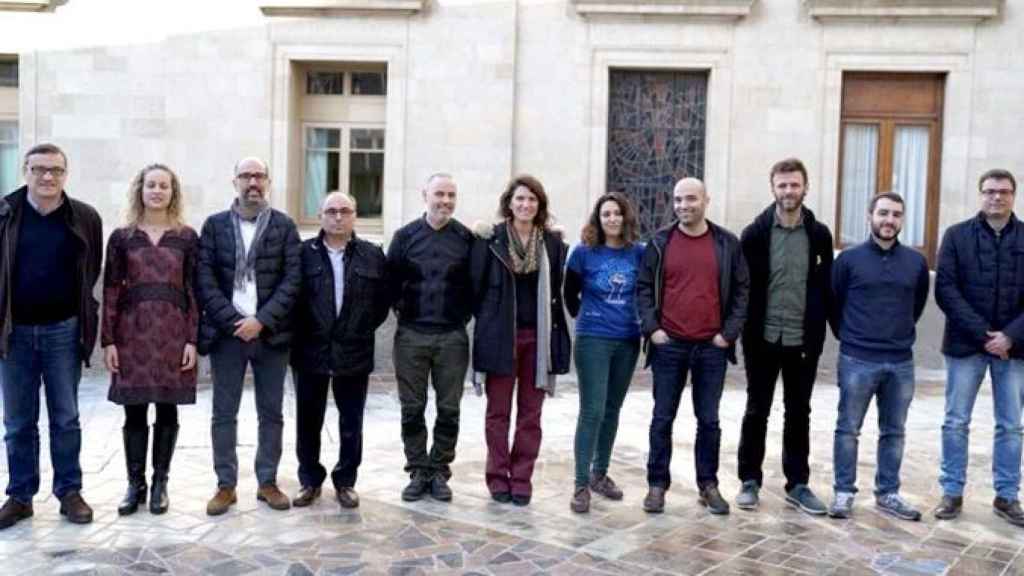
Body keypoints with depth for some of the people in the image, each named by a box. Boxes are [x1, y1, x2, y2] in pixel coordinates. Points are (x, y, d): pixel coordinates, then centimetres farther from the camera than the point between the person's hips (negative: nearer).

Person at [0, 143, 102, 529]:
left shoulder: (85, 218, -2)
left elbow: (93, 273, 4)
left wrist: (87, 319, 1)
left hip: (64, 330, -1)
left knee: (66, 418, 9)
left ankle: (69, 492, 19)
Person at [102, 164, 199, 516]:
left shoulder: (187, 237, 3)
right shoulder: (122, 237, 4)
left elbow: (193, 290, 2)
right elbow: (111, 290, 3)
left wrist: (192, 339, -5)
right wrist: (108, 340, -2)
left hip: (173, 333, 0)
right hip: (132, 331, 0)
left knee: (167, 409, 6)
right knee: (134, 411, 4)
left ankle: (160, 483, 17)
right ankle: (135, 484, 16)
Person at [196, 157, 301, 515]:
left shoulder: (284, 226, 5)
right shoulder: (214, 225, 6)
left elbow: (292, 279, -3)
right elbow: (204, 278, -1)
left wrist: (261, 321, -13)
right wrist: (234, 321, -12)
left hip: (271, 333, 0)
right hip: (226, 332, 0)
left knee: (271, 413, 7)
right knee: (224, 413, 4)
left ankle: (268, 482, 17)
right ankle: (226, 485, 13)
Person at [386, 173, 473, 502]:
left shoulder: (467, 238, 2)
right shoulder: (405, 236, 3)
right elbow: (391, 281, 6)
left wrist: (464, 315, 1)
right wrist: (401, 311, 1)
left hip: (452, 337, 0)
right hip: (411, 335, 0)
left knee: (448, 410, 4)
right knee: (412, 409, 5)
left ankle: (439, 472, 17)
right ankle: (418, 472, 16)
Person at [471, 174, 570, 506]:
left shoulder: (552, 242, 4)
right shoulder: (491, 239, -3)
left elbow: (557, 289, 5)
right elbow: (476, 285, 0)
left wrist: (555, 335, 2)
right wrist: (486, 321, 1)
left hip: (537, 336, 2)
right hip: (500, 335, -2)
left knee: (530, 413, 6)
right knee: (498, 411, 5)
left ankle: (521, 480, 15)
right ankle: (498, 478, 14)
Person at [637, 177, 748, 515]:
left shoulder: (727, 244, 3)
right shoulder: (660, 243, 2)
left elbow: (741, 290, 5)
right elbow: (644, 288, 4)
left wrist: (729, 332, -2)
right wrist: (651, 328, -6)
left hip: (712, 347, 0)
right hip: (669, 345, 0)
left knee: (709, 420, 8)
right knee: (663, 418, 5)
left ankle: (708, 485, 20)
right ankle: (657, 484, 15)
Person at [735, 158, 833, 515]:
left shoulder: (819, 234, 2)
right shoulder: (755, 232, -3)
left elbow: (826, 287, 5)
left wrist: (817, 331, 0)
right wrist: (744, 330, -6)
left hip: (804, 341, 2)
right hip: (763, 339, -2)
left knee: (799, 415, 11)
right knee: (756, 412, 7)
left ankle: (798, 484, 20)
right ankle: (750, 481, 18)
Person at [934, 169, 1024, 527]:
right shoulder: (957, 236, 0)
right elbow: (946, 290, -7)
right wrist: (983, 333, -14)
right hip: (966, 344, -1)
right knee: (956, 422, 5)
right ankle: (952, 493, 16)